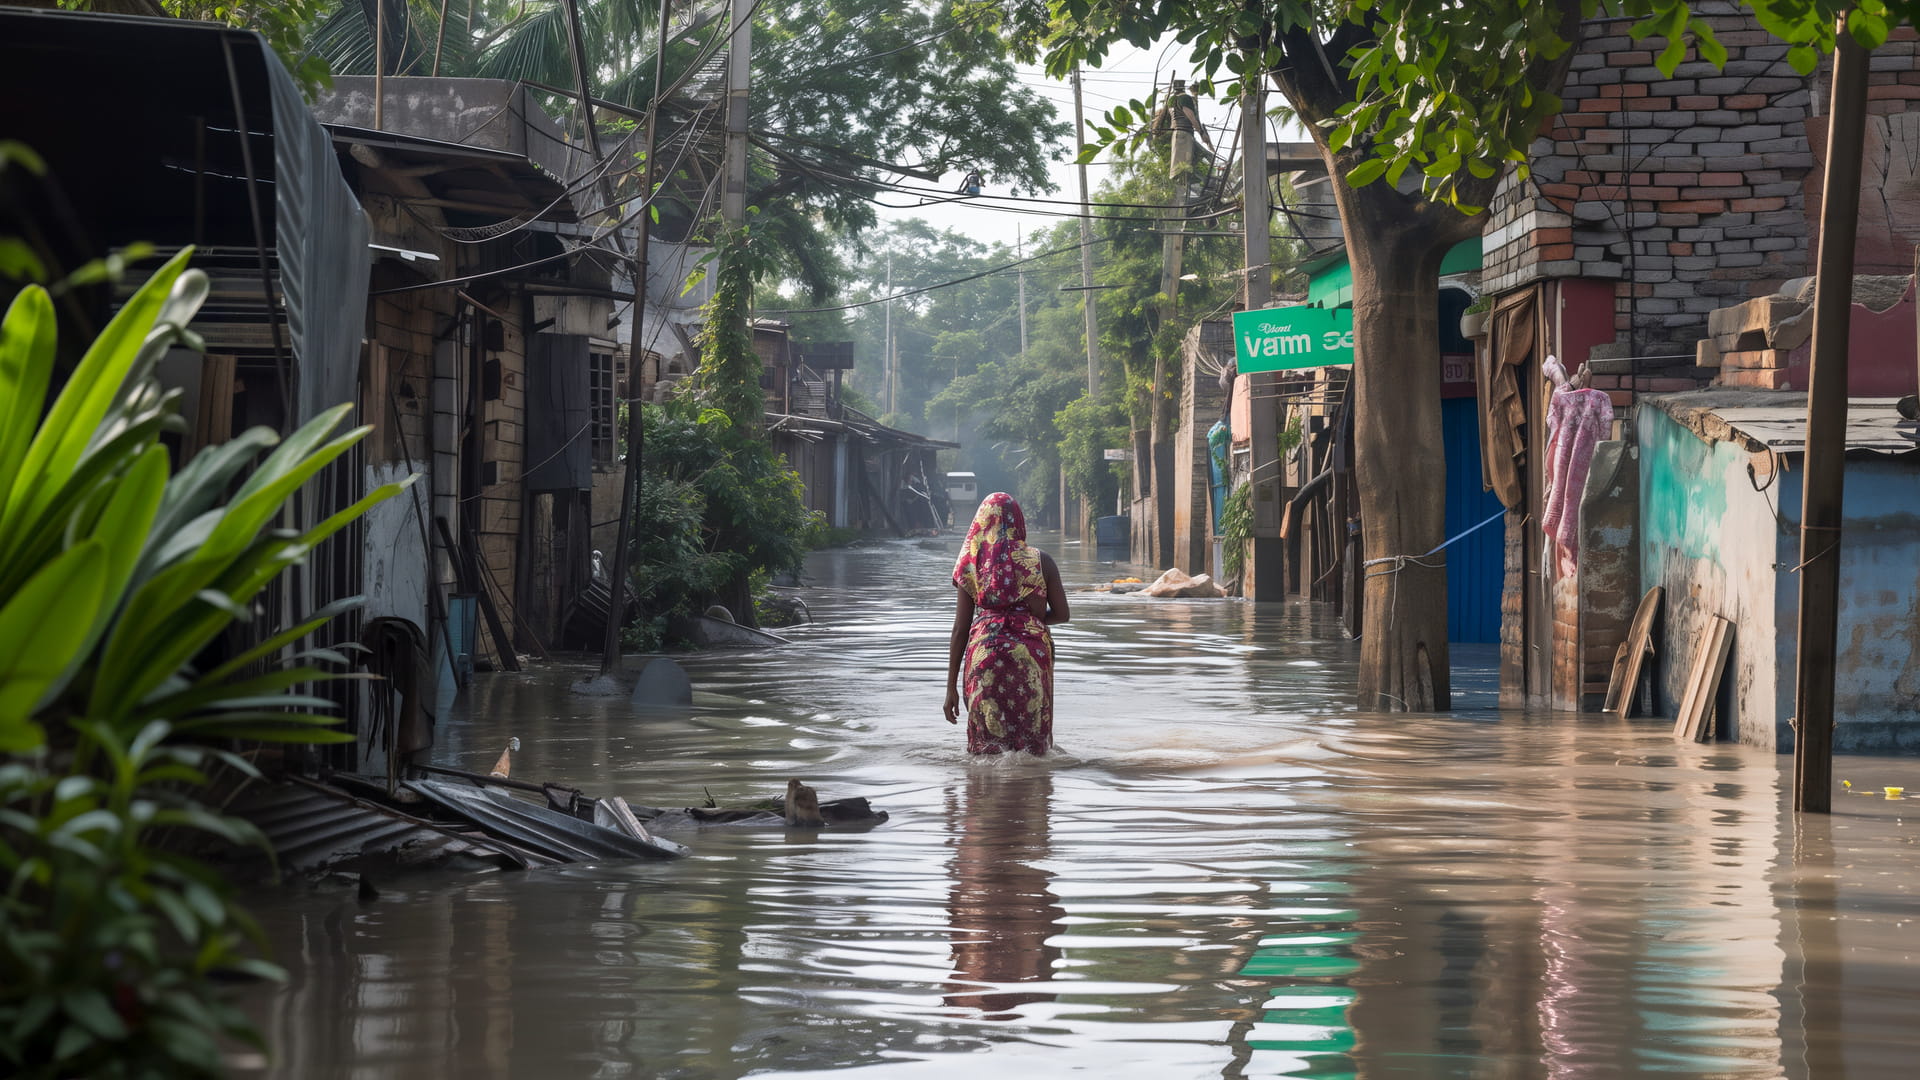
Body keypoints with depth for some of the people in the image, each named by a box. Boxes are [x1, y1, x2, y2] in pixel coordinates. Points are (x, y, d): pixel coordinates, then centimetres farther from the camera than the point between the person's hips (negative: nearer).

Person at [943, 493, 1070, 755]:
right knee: (1032, 747, 5)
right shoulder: (1040, 562, 2)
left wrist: (951, 687, 7)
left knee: (987, 747, 7)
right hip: (1031, 659, -1)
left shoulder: (971, 565, 4)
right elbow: (1062, 614, 4)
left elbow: (960, 630, 4)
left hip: (985, 656, 1)